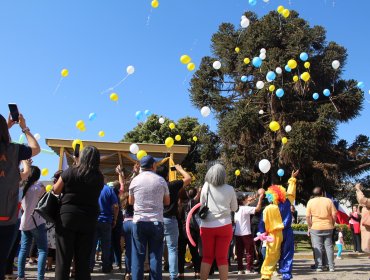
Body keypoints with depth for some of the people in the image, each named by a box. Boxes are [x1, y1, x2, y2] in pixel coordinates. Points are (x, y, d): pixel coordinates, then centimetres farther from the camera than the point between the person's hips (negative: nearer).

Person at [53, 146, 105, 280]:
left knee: (63, 258, 3)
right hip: (89, 220, 2)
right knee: (83, 259, 8)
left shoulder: (70, 171, -6)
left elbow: (56, 190, 4)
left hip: (67, 217, -2)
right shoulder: (99, 177, 0)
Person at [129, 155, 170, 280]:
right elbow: (167, 202, 9)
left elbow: (131, 202, 12)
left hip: (139, 222, 0)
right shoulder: (161, 181, 0)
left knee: (138, 256, 6)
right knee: (156, 256, 5)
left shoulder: (135, 180, 1)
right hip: (157, 222, 0)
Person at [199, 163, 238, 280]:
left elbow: (202, 204, 9)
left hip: (207, 226, 1)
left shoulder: (206, 186, -3)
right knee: (222, 258, 7)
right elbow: (234, 208, 9)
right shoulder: (230, 189, -3)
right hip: (224, 226, -1)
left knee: (207, 257, 10)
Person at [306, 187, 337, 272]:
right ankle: (331, 267, 10)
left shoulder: (310, 202, -1)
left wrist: (310, 227, 5)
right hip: (328, 227, 2)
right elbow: (334, 215, -1)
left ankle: (319, 266, 0)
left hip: (315, 228, -1)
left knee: (317, 247, 2)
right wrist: (332, 224, 12)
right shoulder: (328, 200, 2)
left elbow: (307, 216, -5)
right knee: (329, 246, 9)